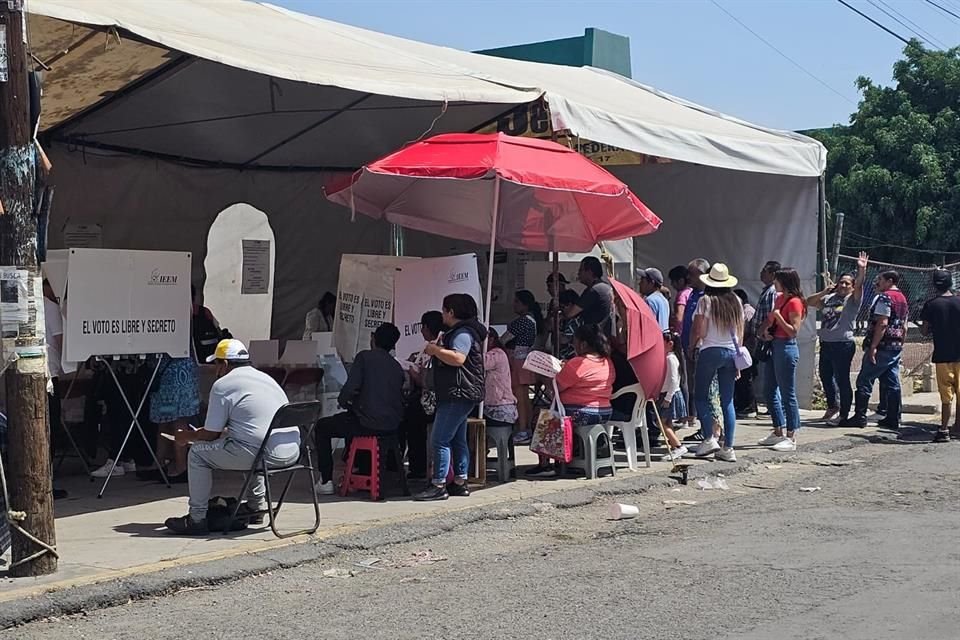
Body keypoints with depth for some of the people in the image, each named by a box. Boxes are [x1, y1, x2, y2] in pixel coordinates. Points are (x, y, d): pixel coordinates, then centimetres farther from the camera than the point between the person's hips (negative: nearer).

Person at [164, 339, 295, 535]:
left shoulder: (223, 385, -1)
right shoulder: (265, 378, 23)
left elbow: (211, 434, 1)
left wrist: (187, 436, 23)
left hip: (266, 454, -8)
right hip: (293, 452, 8)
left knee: (197, 453, 7)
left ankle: (197, 519, 9)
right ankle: (256, 506, 37)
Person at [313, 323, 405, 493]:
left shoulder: (365, 357, -5)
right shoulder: (397, 367, 11)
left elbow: (351, 388, -16)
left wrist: (342, 402, 8)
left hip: (368, 424, -7)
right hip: (392, 426, 7)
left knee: (322, 427, 16)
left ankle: (326, 481, 11)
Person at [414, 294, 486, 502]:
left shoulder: (463, 333, -14)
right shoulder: (459, 332, 21)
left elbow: (457, 358, -29)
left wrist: (435, 350, -17)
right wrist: (437, 351, 16)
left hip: (458, 395, -12)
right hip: (457, 395, 12)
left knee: (439, 440, -12)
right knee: (458, 440, 13)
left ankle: (438, 486, -12)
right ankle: (460, 483, 16)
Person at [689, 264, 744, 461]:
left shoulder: (705, 301, -8)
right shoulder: (736, 302, 6)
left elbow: (698, 331, -10)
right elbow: (740, 332, 10)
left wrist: (691, 347, 8)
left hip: (710, 351, -5)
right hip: (731, 352, 5)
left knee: (701, 396, 9)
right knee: (728, 401, 6)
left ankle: (709, 438, -2)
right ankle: (728, 448, 4)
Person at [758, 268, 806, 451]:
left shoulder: (794, 302, -13)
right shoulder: (780, 298, 13)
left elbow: (794, 331, -16)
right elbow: (770, 318, 20)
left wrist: (778, 316, -21)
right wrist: (765, 331, 1)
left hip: (786, 348, -10)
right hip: (774, 345, 10)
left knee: (787, 394, -6)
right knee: (770, 390, 13)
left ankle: (791, 438, -1)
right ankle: (778, 433, 22)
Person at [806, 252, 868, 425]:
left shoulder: (853, 299, -1)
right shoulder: (829, 299, 15)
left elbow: (859, 284, -17)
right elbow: (809, 302, 14)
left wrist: (861, 270, -33)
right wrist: (824, 292, 4)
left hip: (843, 345, -7)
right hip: (825, 344, 7)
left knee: (842, 379, -5)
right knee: (825, 376, 17)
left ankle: (844, 415, 2)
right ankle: (833, 407, 36)